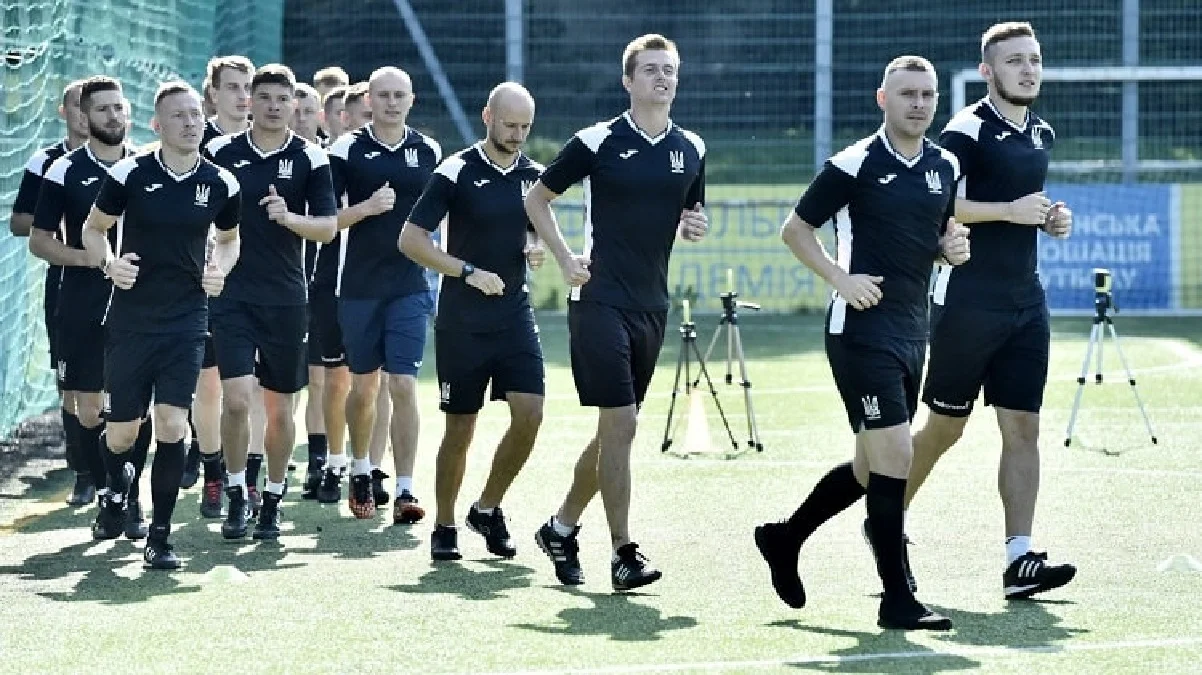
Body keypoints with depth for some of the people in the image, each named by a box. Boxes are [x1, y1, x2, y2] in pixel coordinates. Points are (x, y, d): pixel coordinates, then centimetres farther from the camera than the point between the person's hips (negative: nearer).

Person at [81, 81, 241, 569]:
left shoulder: (219, 184, 0)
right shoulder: (130, 175, -7)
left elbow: (229, 239, 18)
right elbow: (94, 227, 6)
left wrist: (219, 270, -2)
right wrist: (108, 263, -13)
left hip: (186, 322, 1)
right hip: (130, 321, -1)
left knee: (172, 425, -11)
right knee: (122, 432, 6)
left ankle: (159, 536, -1)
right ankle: (117, 482, 42)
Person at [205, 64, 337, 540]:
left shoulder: (310, 159, 0)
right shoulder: (220, 152, 2)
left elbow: (328, 227, -5)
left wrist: (289, 217, -22)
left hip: (286, 299, 1)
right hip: (231, 295, 0)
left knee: (279, 409, 7)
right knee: (236, 398, -13)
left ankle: (272, 502, 20)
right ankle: (236, 496, 2)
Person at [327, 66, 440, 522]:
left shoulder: (429, 151, 6)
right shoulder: (347, 149, -1)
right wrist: (367, 207, -19)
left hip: (410, 287, 0)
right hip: (359, 287, 0)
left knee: (403, 385, -9)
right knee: (363, 385, 10)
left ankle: (404, 491, -11)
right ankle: (360, 472, 31)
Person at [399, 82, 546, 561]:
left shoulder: (533, 175, 8)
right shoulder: (456, 171, -8)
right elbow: (411, 239, -11)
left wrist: (538, 251, -1)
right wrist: (469, 272, -18)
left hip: (515, 316, 4)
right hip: (462, 323, -4)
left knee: (529, 414, -9)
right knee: (460, 427, 1)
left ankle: (488, 509, 11)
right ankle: (444, 527, 16)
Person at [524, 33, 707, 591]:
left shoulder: (691, 150, 9)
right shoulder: (597, 142, -6)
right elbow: (537, 199, 4)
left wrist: (695, 227, 0)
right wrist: (567, 259, -5)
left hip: (651, 306, 6)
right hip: (600, 300, -6)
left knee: (614, 429, 11)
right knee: (620, 423, -12)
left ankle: (561, 528, 28)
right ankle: (624, 554, -9)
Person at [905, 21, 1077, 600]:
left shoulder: (1041, 134, 14)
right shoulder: (967, 130, -10)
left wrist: (1050, 219, 8)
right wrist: (1011, 210, -21)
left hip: (1025, 302, 7)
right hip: (968, 301, -6)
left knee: (1023, 428, -2)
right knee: (945, 427, 4)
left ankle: (1019, 560, -7)